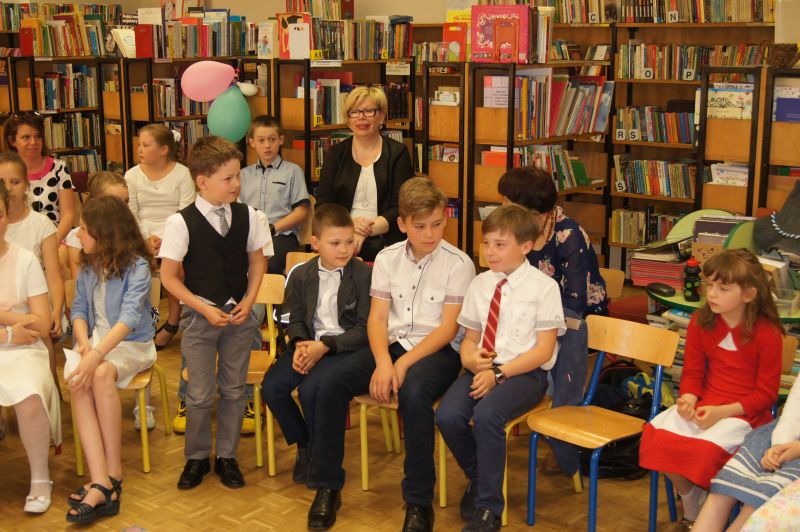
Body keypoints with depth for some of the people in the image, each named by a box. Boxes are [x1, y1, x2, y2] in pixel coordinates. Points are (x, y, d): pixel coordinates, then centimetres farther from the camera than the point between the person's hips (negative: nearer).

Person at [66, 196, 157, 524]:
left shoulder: (137, 266, -12)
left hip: (132, 345, -4)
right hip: (95, 340, 5)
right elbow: (79, 309, 9)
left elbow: (129, 316, -24)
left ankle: (113, 474, -25)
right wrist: (84, 343, -13)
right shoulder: (88, 265, 9)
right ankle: (102, 484, -39)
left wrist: (97, 355, -36)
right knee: (78, 382, -30)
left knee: (101, 375, -37)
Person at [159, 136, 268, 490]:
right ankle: (196, 457, 25)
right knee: (200, 394, 5)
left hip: (239, 314, 3)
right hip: (200, 315, -3)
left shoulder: (246, 216, -3)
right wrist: (204, 309, -14)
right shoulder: (181, 222, -13)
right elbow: (169, 276, -9)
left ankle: (227, 457, 26)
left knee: (234, 389, 11)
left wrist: (248, 301, -4)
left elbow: (257, 262, 9)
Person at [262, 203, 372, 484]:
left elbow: (364, 329, -10)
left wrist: (324, 346, -19)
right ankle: (303, 444, 8)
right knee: (271, 386, -16)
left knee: (310, 389, -29)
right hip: (310, 343, 5)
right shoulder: (302, 276, 7)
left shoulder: (364, 274, -8)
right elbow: (296, 320, 13)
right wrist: (299, 345, -10)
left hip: (346, 346, -5)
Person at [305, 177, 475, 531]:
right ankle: (326, 487, -3)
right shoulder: (387, 258, 6)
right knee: (331, 385, -19)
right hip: (391, 344, 4)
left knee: (413, 393, -37)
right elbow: (377, 318, 2)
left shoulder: (458, 264, -6)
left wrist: (403, 363, -19)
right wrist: (383, 362, -17)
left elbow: (449, 328, -10)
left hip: (437, 350, -4)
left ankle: (419, 502, -21)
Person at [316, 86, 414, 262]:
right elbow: (322, 203, 7)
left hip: (384, 242, 0)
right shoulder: (336, 153, 14)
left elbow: (400, 207, -1)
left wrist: (364, 232, -16)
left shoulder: (397, 153, 7)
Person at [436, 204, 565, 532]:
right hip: (483, 368, 5)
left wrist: (499, 373, -17)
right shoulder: (480, 284, 11)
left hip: (525, 372, -5)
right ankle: (478, 478, 9)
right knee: (448, 416, -23)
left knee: (486, 415, -33)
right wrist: (470, 359, -8)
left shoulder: (543, 286, -4)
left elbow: (543, 350, -8)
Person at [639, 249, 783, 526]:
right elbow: (692, 372, 9)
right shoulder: (701, 322, 3)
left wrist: (722, 411, -19)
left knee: (706, 448, -32)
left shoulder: (767, 334, -11)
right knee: (656, 432, -20)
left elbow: (766, 393, -7)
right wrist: (688, 398, -14)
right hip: (704, 403, 5)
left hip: (745, 412, -5)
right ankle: (690, 508, 4)